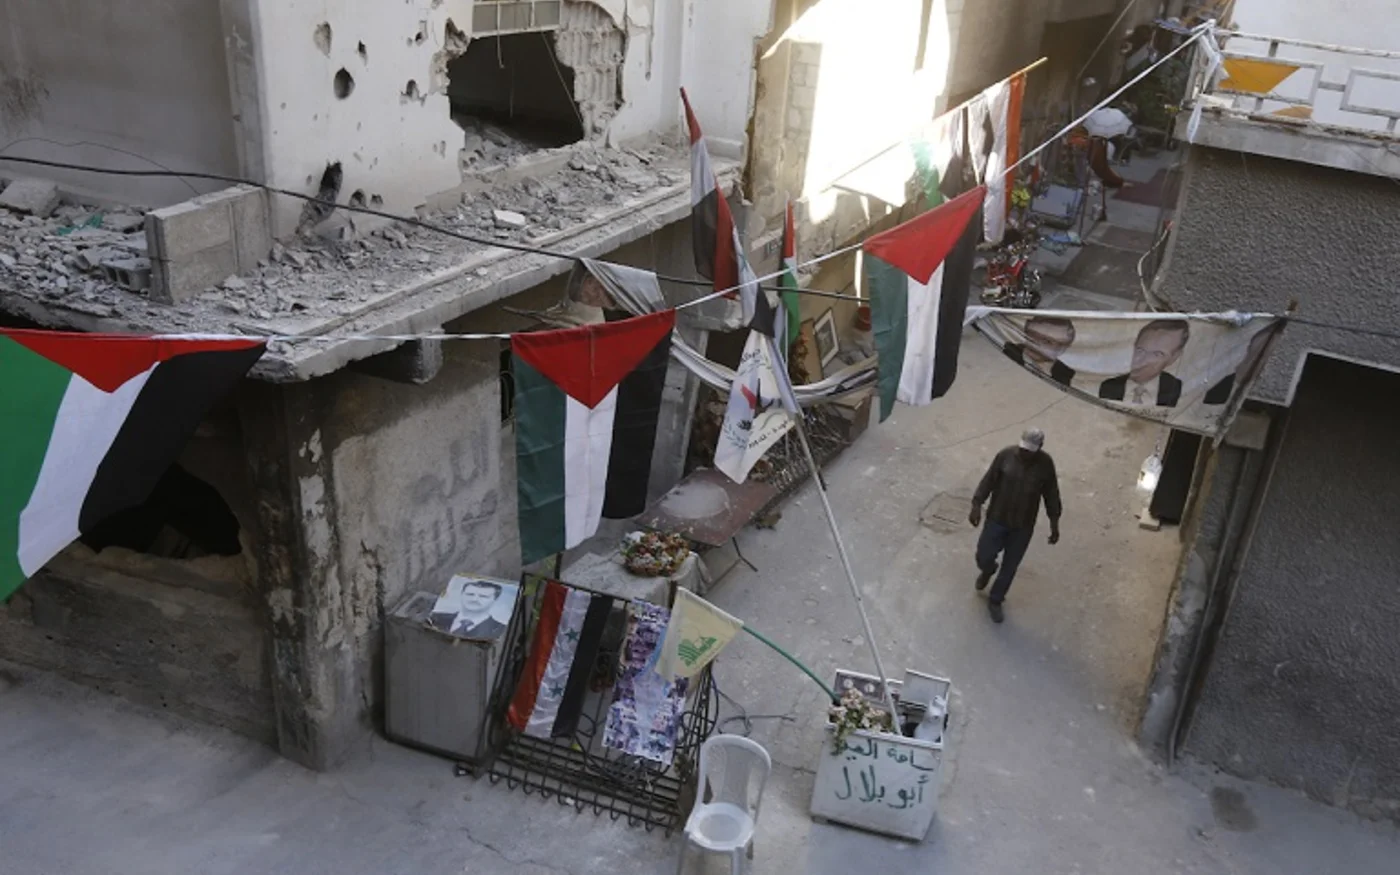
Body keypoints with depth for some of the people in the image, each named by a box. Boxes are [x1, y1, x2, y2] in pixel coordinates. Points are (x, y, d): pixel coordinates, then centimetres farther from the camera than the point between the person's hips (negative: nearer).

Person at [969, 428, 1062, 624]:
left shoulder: (1045, 464, -12)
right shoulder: (1006, 455, -15)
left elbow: (1051, 493, -1)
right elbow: (989, 480, -6)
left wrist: (1054, 523, 0)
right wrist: (977, 505, -10)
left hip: (1023, 526, 0)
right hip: (997, 518, 0)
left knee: (1010, 566, 10)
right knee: (984, 556, 4)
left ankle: (995, 601, 31)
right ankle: (987, 571, 43)